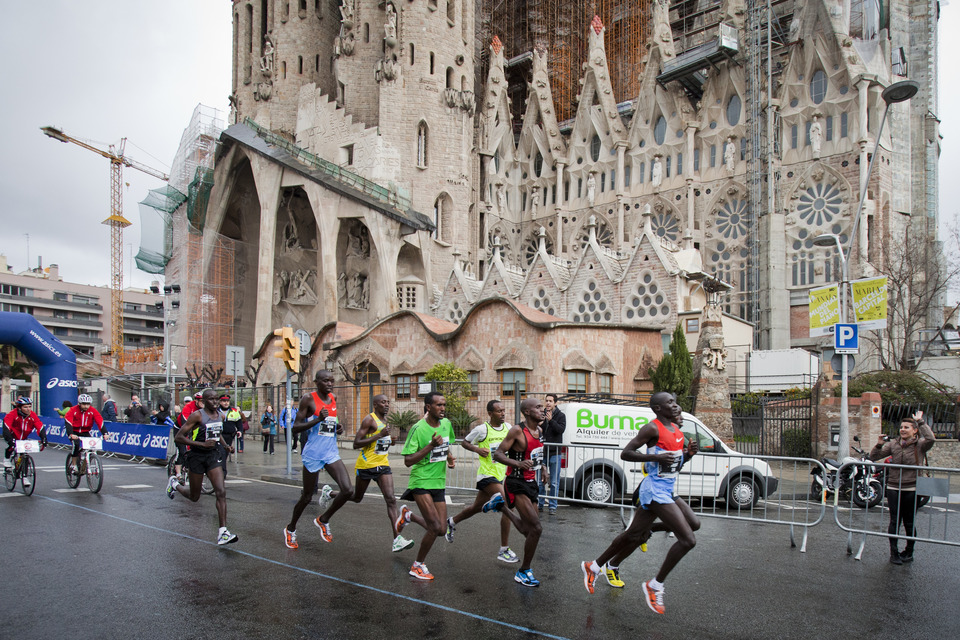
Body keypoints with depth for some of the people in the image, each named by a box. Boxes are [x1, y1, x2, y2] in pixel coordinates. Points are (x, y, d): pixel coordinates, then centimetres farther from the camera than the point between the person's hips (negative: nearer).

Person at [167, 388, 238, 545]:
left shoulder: (220, 415, 5)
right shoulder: (197, 415, -14)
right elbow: (179, 436, -16)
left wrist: (225, 446, 6)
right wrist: (202, 444, -25)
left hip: (214, 455, 4)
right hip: (197, 457, -4)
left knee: (221, 492, -13)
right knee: (194, 497, 13)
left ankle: (223, 532, -15)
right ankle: (175, 484, 45)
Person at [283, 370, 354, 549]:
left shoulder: (333, 398, 10)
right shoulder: (308, 399, -9)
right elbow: (295, 429, -12)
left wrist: (338, 427, 5)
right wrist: (318, 419, -23)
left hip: (331, 452, 5)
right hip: (313, 454, -5)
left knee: (348, 490, -10)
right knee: (307, 496, 8)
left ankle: (323, 520, 15)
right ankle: (290, 529, 34)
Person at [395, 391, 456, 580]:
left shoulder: (446, 424, 5)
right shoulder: (418, 428, -15)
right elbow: (408, 461, -17)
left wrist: (450, 458, 3)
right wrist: (431, 446, -26)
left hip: (439, 483, 7)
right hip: (421, 481, -7)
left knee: (440, 530, 5)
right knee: (435, 527, -15)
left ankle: (408, 515, 30)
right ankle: (418, 566, 7)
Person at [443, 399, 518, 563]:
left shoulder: (508, 427, 4)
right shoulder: (482, 429, -12)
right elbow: (465, 442, 1)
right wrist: (477, 449, -16)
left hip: (500, 475, 7)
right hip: (487, 474, -7)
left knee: (477, 508, 21)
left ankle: (452, 522, 48)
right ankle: (504, 550, -13)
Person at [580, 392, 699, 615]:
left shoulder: (676, 430, 13)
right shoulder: (652, 428, -14)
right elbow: (625, 453, -17)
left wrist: (688, 454, 4)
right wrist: (655, 457, -26)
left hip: (667, 491, 10)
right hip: (654, 491, -10)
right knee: (688, 539, -14)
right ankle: (654, 586, 1)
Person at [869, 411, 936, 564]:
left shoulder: (920, 445, -3)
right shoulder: (893, 444, 4)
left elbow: (931, 439, -27)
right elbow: (874, 457, 4)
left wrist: (920, 422, -22)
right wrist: (879, 445, -15)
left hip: (912, 490, -2)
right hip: (894, 488, 2)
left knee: (909, 522, 8)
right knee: (895, 521, 4)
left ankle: (909, 552, 25)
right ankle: (894, 553, 12)